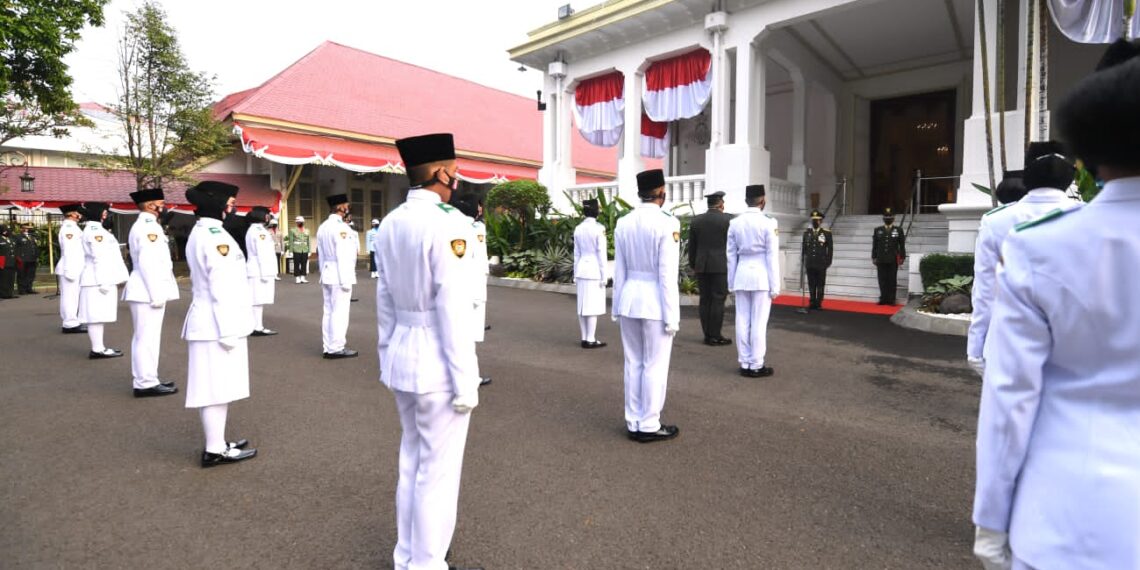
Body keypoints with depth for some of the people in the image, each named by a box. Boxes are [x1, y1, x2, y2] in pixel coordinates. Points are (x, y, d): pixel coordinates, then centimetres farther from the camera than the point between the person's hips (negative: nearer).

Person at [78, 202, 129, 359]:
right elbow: (99, 258, -18)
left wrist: (107, 281, 22)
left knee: (98, 315, 12)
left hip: (101, 280, 10)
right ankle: (97, 349, -5)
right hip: (99, 280, -10)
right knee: (97, 315, -7)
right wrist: (103, 281, -20)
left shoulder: (95, 229, 19)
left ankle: (98, 347, 17)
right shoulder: (95, 230, -12)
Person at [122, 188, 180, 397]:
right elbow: (147, 264, -21)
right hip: (148, 291, -11)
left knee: (144, 337, 16)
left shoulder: (143, 226, 18)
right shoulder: (148, 227, -15)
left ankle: (144, 379, 25)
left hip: (146, 291, 11)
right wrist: (157, 293, -21)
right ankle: (146, 383, -1)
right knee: (148, 338, -6)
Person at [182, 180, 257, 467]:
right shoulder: (216, 236, -17)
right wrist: (227, 330, -20)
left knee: (213, 387, 15)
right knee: (218, 388, -3)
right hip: (218, 323, -10)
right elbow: (222, 288, -21)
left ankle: (216, 443, 25)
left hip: (205, 321, 10)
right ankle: (215, 450, 6)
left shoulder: (199, 232, 15)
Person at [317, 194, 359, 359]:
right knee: (340, 312, -4)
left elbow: (320, 254, 14)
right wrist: (345, 280, -17)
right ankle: (337, 348, 0)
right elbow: (343, 256, -18)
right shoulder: (341, 227, -14)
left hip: (327, 274, 9)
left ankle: (328, 347, 15)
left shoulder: (322, 227, 13)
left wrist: (323, 273, 18)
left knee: (329, 311, 10)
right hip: (339, 274, -9)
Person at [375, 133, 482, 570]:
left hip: (403, 359, 9)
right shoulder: (447, 223, -17)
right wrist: (465, 381, -14)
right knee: (438, 472, 6)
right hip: (438, 365, -8)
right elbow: (454, 310, -20)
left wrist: (388, 359, 20)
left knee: (411, 462, 21)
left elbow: (385, 301, 12)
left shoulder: (389, 224, 7)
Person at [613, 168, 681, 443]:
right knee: (655, 366, 5)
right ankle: (649, 426, 15)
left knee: (633, 364, 13)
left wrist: (617, 307, 14)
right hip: (655, 302, -6)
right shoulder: (667, 223, -13)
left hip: (630, 299, 6)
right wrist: (671, 316, -9)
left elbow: (619, 270, 7)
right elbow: (667, 275, -15)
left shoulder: (623, 223, 4)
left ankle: (633, 423, 23)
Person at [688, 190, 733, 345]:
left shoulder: (696, 220, 5)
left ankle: (707, 335, 10)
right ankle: (715, 336, 1)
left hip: (702, 266, 4)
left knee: (705, 300, 7)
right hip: (721, 265, -4)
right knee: (718, 300, -1)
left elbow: (691, 245, 9)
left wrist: (693, 265, 17)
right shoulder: (728, 220, -5)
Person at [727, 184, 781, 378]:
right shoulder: (768, 222, -8)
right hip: (761, 275, -4)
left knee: (742, 321, 8)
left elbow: (731, 255, 6)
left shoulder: (734, 223, 4)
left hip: (741, 275, 4)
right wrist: (775, 286, -2)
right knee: (759, 322, 2)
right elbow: (772, 256, -7)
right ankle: (756, 365, 8)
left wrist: (731, 282, 13)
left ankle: (745, 364, 15)